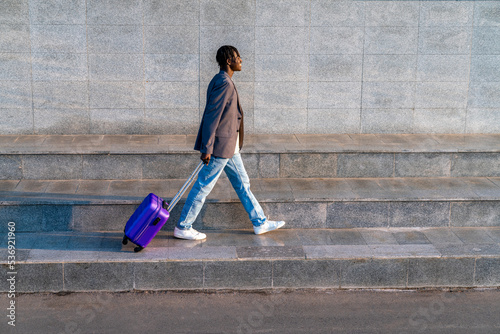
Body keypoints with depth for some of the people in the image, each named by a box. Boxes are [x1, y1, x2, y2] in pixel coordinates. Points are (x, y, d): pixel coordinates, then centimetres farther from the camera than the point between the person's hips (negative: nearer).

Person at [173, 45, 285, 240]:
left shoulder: (224, 81, 13)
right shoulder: (224, 83, -19)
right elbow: (211, 116, -23)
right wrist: (207, 148, -23)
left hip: (229, 146, 11)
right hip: (221, 145, -11)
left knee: (242, 183, 15)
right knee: (203, 186, -1)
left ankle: (259, 223, 25)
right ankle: (182, 228, 10)